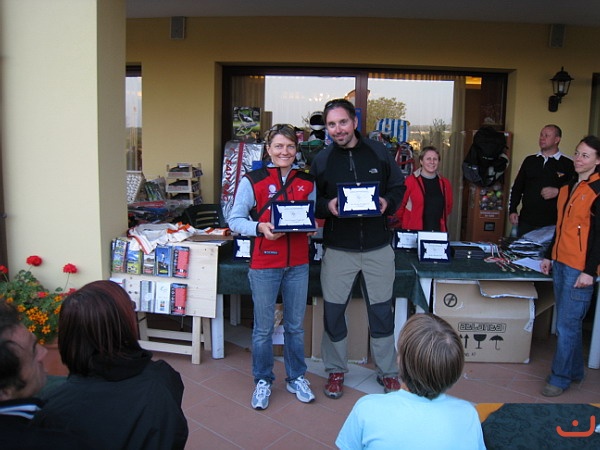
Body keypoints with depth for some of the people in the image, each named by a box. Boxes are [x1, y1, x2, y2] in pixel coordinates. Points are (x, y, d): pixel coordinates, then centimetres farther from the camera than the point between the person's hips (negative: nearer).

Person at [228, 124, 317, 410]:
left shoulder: (307, 182, 7)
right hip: (264, 264, -3)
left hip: (298, 264, 3)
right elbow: (235, 219, -4)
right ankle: (263, 381, 27)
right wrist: (260, 227, -22)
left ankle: (296, 378, 33)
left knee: (295, 325, 15)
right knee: (263, 327, 8)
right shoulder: (252, 180, -4)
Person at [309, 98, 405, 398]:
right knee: (333, 311, 7)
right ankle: (335, 370, 29)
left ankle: (387, 371, 31)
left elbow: (398, 187, 9)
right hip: (338, 249, 0)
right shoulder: (321, 160, 0)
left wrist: (387, 202, -11)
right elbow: (311, 202, 5)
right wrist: (327, 206, -16)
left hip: (378, 247, 1)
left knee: (381, 312, 12)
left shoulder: (378, 152, 1)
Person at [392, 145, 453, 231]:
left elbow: (448, 208, 21)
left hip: (438, 233, 4)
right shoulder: (410, 181, -7)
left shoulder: (445, 183, 8)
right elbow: (400, 206, -1)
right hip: (413, 232, -4)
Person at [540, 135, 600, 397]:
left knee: (567, 325, -2)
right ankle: (574, 371, 30)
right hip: (560, 263, 8)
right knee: (568, 322, 16)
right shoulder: (569, 186, 14)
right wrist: (549, 256, 19)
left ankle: (561, 378, 12)